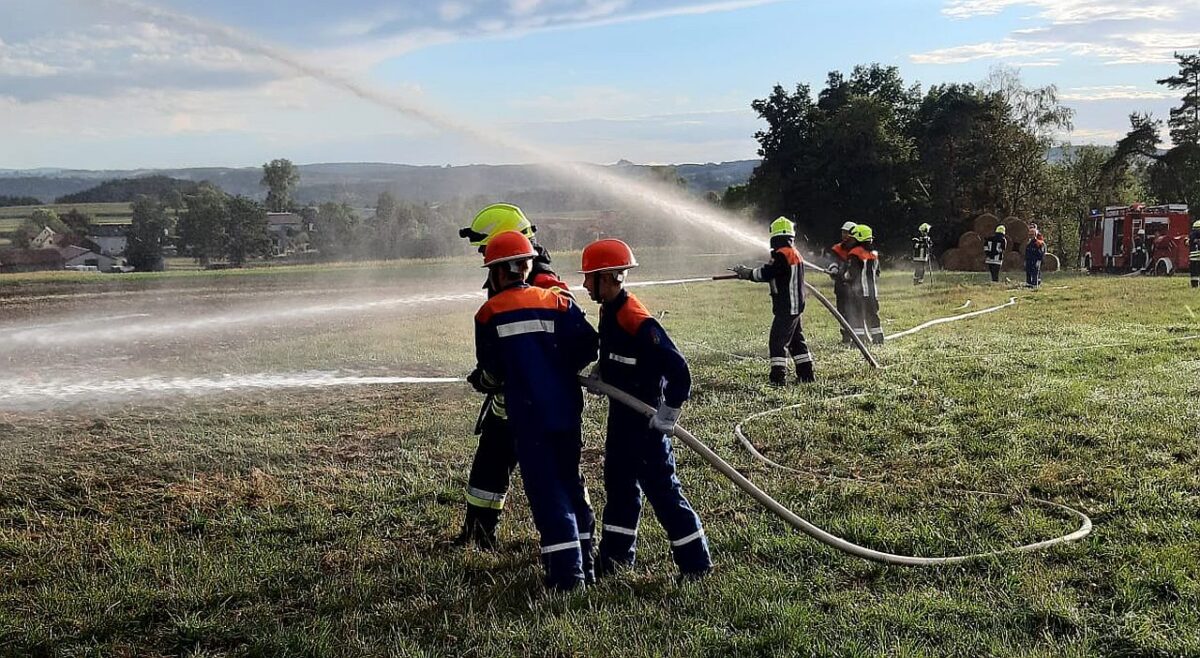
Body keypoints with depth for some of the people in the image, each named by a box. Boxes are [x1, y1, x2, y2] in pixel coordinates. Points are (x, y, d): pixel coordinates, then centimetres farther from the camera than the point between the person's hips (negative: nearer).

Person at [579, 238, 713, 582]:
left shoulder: (637, 320, -25)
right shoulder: (609, 312, 5)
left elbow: (677, 368, -28)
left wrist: (668, 414, -23)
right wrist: (597, 377, 5)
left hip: (645, 420, -10)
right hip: (621, 415, 10)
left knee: (661, 488, -4)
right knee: (619, 484, 19)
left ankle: (695, 562, 6)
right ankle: (616, 554, 33)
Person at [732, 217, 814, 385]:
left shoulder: (782, 254, -16)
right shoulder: (795, 253, 15)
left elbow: (765, 273, -15)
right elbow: (772, 272, 17)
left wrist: (745, 272, 0)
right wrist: (747, 272, 11)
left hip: (786, 307, -10)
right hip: (795, 306, 10)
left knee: (778, 341, -9)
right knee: (796, 340, 17)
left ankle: (778, 377, -12)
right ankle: (806, 374, 22)